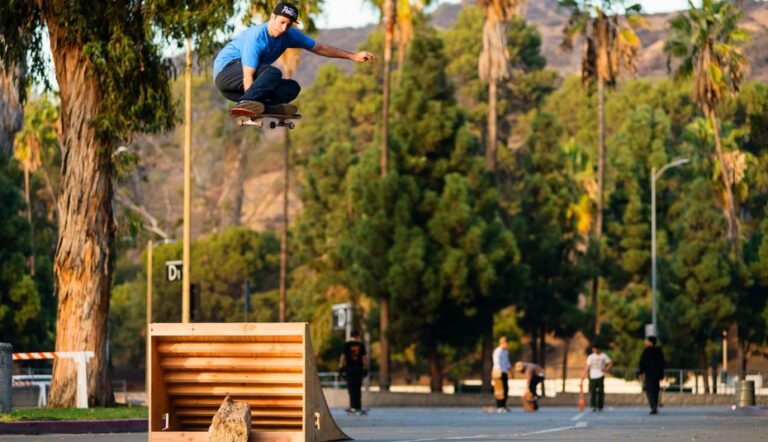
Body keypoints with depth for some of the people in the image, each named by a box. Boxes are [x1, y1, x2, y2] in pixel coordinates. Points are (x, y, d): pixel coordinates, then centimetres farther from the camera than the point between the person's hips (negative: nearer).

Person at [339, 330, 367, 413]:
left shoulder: (347, 345, -3)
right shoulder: (361, 345, 3)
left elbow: (343, 356, -5)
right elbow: (364, 357, 3)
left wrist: (341, 367, 0)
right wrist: (365, 368, 9)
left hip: (349, 368, -2)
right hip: (359, 368, 2)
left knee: (351, 388, -2)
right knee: (357, 387, 11)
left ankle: (353, 406, -8)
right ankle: (358, 406, 11)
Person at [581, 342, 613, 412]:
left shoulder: (603, 356, 4)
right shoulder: (590, 357, 10)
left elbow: (610, 363, 7)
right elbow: (587, 367, 9)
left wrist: (606, 369, -9)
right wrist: (584, 375, 1)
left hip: (600, 377, -2)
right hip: (592, 377, 2)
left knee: (600, 392, -3)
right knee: (592, 392, -10)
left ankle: (600, 407, 4)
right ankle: (593, 406, -10)